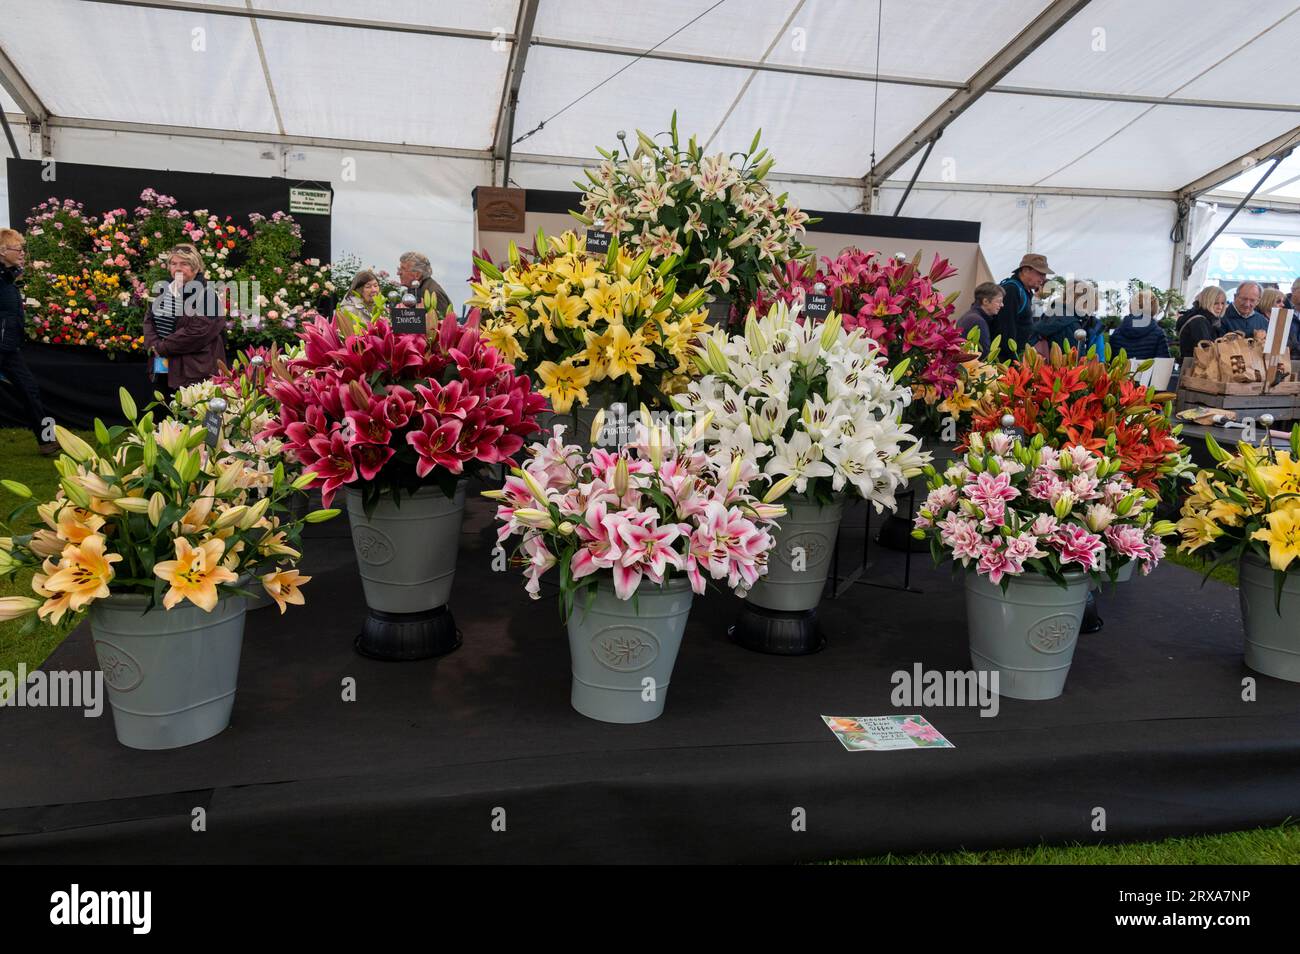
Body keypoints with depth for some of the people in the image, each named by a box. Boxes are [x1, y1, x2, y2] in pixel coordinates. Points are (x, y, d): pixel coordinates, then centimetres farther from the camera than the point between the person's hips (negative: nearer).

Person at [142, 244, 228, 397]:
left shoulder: (207, 294, -10)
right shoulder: (165, 290, 14)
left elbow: (198, 331, -18)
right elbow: (149, 320, 14)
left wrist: (162, 347, -13)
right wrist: (154, 344, -7)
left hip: (193, 372, -7)